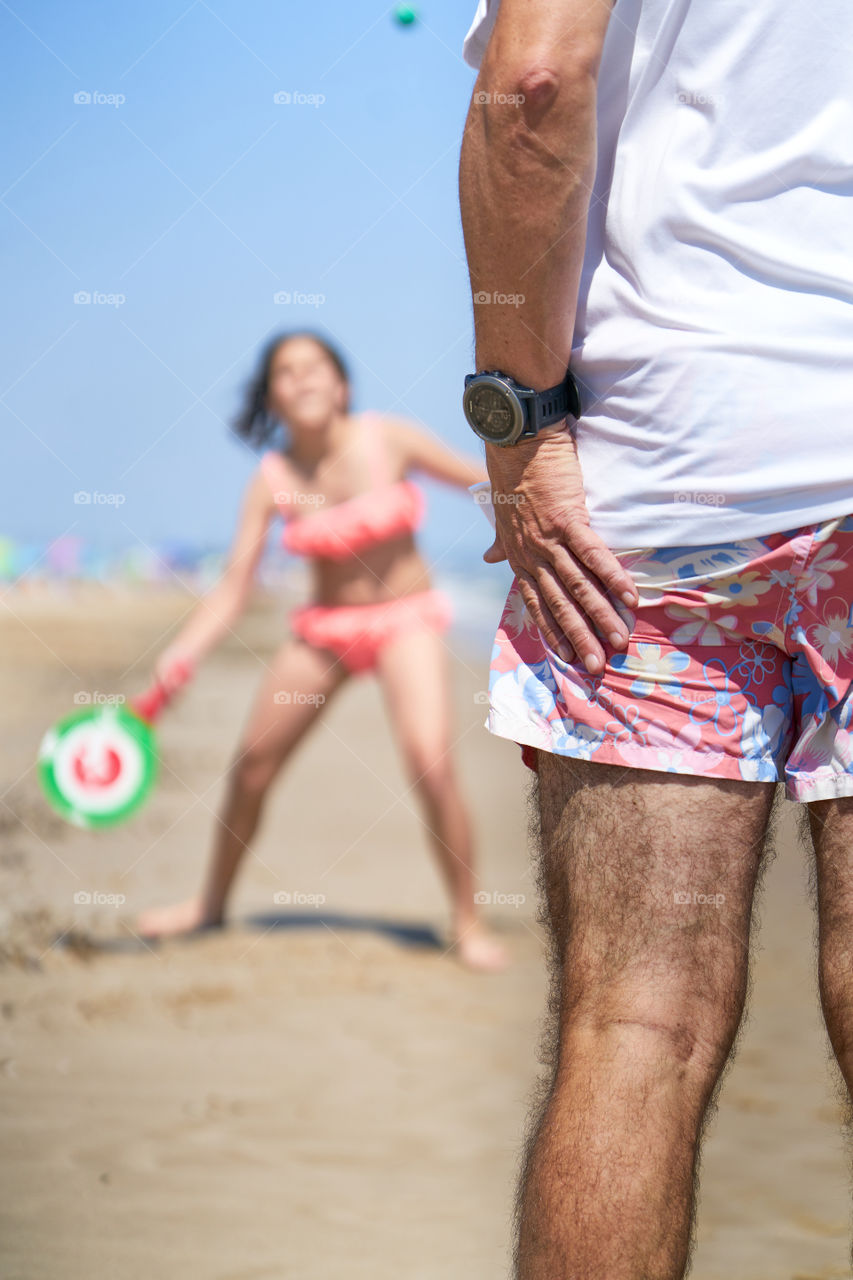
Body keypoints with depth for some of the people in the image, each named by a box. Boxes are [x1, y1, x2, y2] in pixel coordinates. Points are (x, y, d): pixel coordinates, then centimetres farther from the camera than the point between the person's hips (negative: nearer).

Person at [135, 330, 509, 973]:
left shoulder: (388, 438, -13)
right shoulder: (272, 481, -8)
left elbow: (478, 477, 0)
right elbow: (234, 586, -10)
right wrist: (182, 655, -24)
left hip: (407, 618, -3)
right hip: (326, 625, 3)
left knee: (431, 761, -23)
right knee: (252, 764, 6)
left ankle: (469, 923, -7)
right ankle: (212, 901, 32)